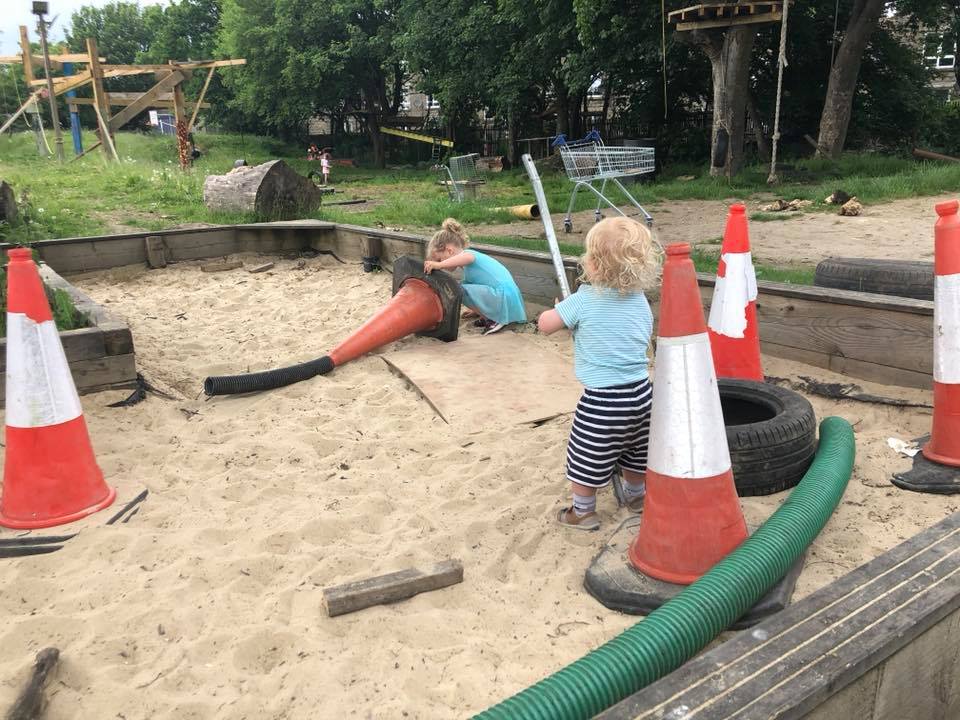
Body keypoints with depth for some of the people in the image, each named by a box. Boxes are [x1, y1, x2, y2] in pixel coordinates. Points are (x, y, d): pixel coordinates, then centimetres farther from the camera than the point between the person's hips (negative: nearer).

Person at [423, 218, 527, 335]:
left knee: (461, 290, -19)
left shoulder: (468, 253, -9)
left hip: (504, 298, -11)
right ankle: (488, 316, 11)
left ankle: (494, 320, -9)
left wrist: (438, 265, -44)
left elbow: (468, 257, -37)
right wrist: (477, 310, 36)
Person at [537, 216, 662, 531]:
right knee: (634, 452, 28)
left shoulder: (584, 299, -15)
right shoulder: (640, 301, 1)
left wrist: (560, 310, 15)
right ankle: (637, 495, 48)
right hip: (640, 392, 6)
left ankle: (583, 511, 27)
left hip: (601, 399, -6)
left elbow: (545, 324, -6)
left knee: (586, 458, 14)